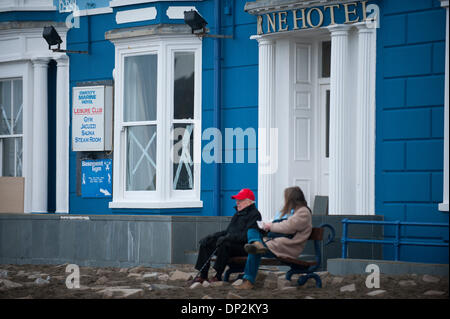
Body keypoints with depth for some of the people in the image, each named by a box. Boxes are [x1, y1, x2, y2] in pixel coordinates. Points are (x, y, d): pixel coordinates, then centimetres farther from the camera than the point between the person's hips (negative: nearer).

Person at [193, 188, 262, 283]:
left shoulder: (254, 214, -9)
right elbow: (228, 231, 23)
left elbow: (246, 235, -21)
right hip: (232, 243, 10)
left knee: (224, 244, -36)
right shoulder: (238, 214, 22)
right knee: (205, 242, 0)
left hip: (244, 247, -10)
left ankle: (218, 276, -27)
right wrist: (214, 236, 8)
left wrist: (227, 238, -26)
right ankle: (203, 275, -4)